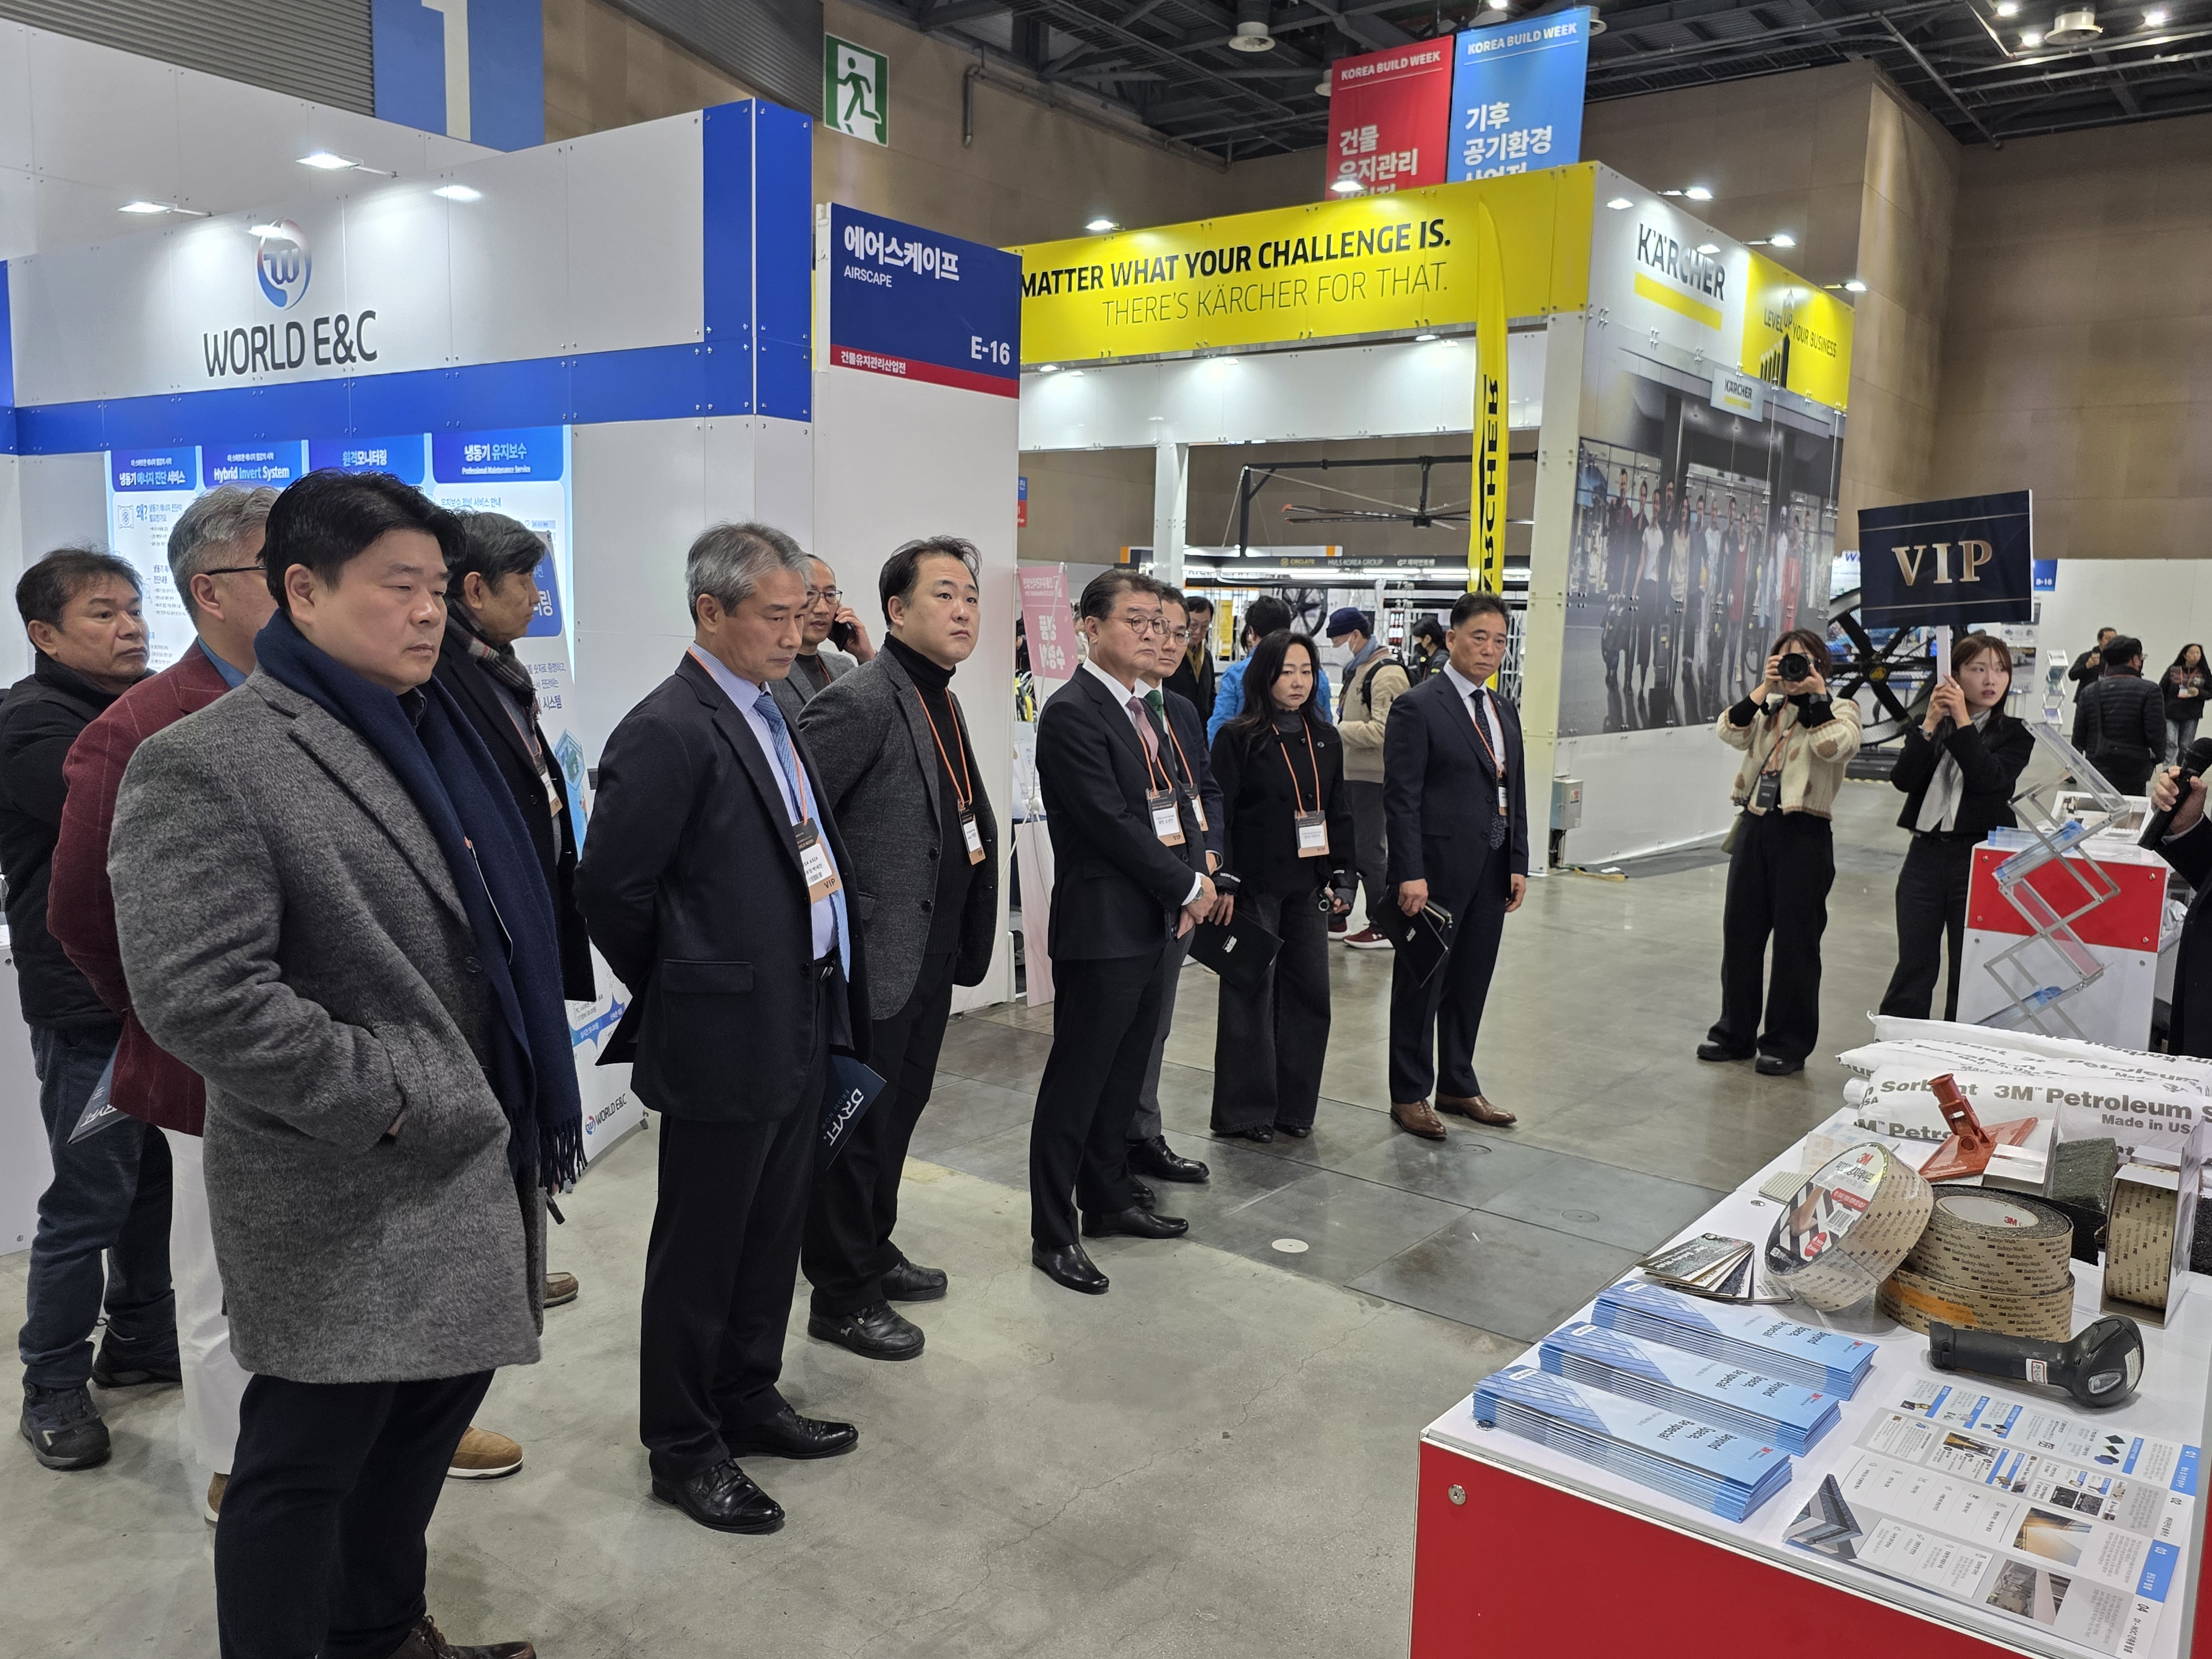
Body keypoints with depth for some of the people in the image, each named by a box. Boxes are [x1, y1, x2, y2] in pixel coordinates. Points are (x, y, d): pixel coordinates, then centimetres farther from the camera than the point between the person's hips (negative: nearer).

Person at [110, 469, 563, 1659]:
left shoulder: (436, 736, 10)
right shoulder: (206, 765, -15)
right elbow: (199, 997, -23)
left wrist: (528, 1112, 11)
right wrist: (388, 1104, -19)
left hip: (474, 1164, 8)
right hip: (345, 1202, -8)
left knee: (432, 1408, 22)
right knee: (306, 1460, 8)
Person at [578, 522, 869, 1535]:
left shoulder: (770, 716, 11)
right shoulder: (669, 733, -17)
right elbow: (610, 891, -16)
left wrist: (826, 1000, 13)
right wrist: (681, 994, -2)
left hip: (799, 1029, 9)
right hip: (724, 1041, -8)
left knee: (772, 1235, 20)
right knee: (700, 1251, 8)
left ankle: (747, 1401, 38)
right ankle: (682, 1448, 25)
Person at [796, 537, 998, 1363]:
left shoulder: (941, 702, 11)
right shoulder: (861, 702, -19)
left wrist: (968, 939, 15)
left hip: (930, 959, 9)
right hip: (874, 961, -9)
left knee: (898, 1111, 21)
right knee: (858, 1127, 4)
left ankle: (871, 1250, 38)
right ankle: (841, 1297, 19)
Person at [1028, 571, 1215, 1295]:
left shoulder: (1143, 711, 15)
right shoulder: (1071, 714, -15)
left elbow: (1176, 797, 15)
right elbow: (1112, 823, -20)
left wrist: (1198, 876, -2)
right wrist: (1188, 887, -12)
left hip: (1152, 927, 9)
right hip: (1101, 930, -9)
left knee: (1123, 1076, 19)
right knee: (1076, 1086, 0)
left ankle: (1109, 1200, 33)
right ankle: (1053, 1235, 11)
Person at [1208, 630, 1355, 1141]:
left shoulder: (1325, 740, 10)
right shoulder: (1237, 738, -6)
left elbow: (1339, 813, 14)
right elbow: (1220, 814, -8)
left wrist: (1341, 878, 7)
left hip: (1308, 885, 5)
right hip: (1255, 884, -5)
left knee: (1310, 992, 7)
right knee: (1252, 995, 2)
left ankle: (1296, 1106, 20)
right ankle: (1247, 1110, 13)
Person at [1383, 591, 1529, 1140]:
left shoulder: (1505, 711, 13)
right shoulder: (1418, 707, -10)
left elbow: (1515, 793, 16)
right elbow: (1401, 798, -14)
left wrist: (1518, 864, 9)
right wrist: (1410, 873, -18)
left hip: (1491, 871, 7)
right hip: (1437, 868, -7)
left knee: (1470, 982, 15)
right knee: (1421, 983, 4)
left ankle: (1458, 1085, 29)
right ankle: (1409, 1095, 15)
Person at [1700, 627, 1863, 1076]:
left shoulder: (1840, 710, 3)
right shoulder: (1767, 707, 14)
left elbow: (1838, 748, -18)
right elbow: (1731, 733, -5)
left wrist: (1816, 695, -16)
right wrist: (1764, 688, -11)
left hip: (1804, 834, -4)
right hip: (1755, 825, 5)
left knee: (1795, 939, 0)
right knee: (1740, 931, 9)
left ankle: (1788, 1043, 11)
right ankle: (1735, 1032, 21)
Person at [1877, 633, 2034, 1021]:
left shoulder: (2015, 734, 5)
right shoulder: (1931, 726, 10)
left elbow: (1989, 779, -14)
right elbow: (1903, 779, -6)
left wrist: (1962, 720, -15)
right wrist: (1930, 722, -13)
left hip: (1979, 858, -1)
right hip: (1925, 854, 1)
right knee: (1913, 965, 4)